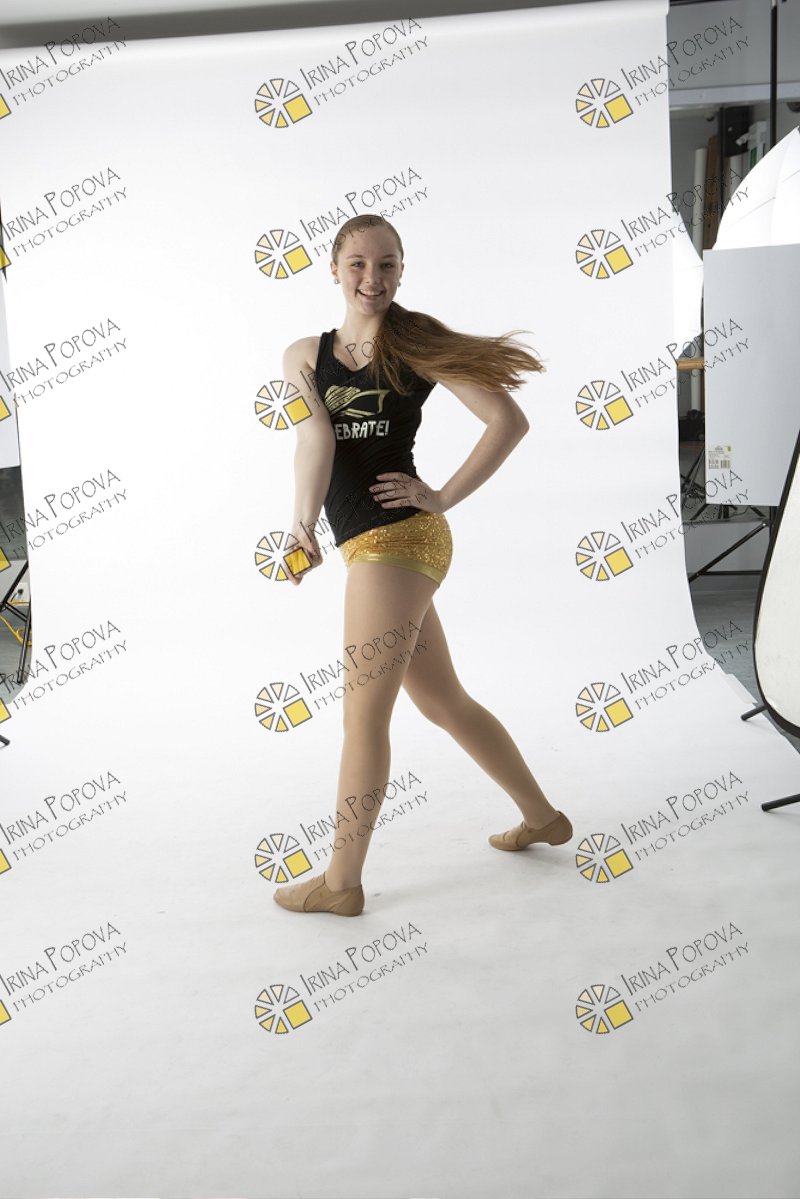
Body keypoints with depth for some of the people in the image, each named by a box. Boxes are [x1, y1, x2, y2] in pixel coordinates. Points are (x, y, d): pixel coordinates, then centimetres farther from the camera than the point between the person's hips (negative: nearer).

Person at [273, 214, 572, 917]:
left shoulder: (415, 343, -2)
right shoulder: (306, 355, 10)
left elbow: (510, 420, -5)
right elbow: (315, 437, -7)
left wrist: (442, 498, -9)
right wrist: (304, 524, -21)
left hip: (399, 542, -7)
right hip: (371, 550, 7)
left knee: (363, 718, 0)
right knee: (444, 704, 18)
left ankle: (342, 883, 16)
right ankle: (543, 817, 37)